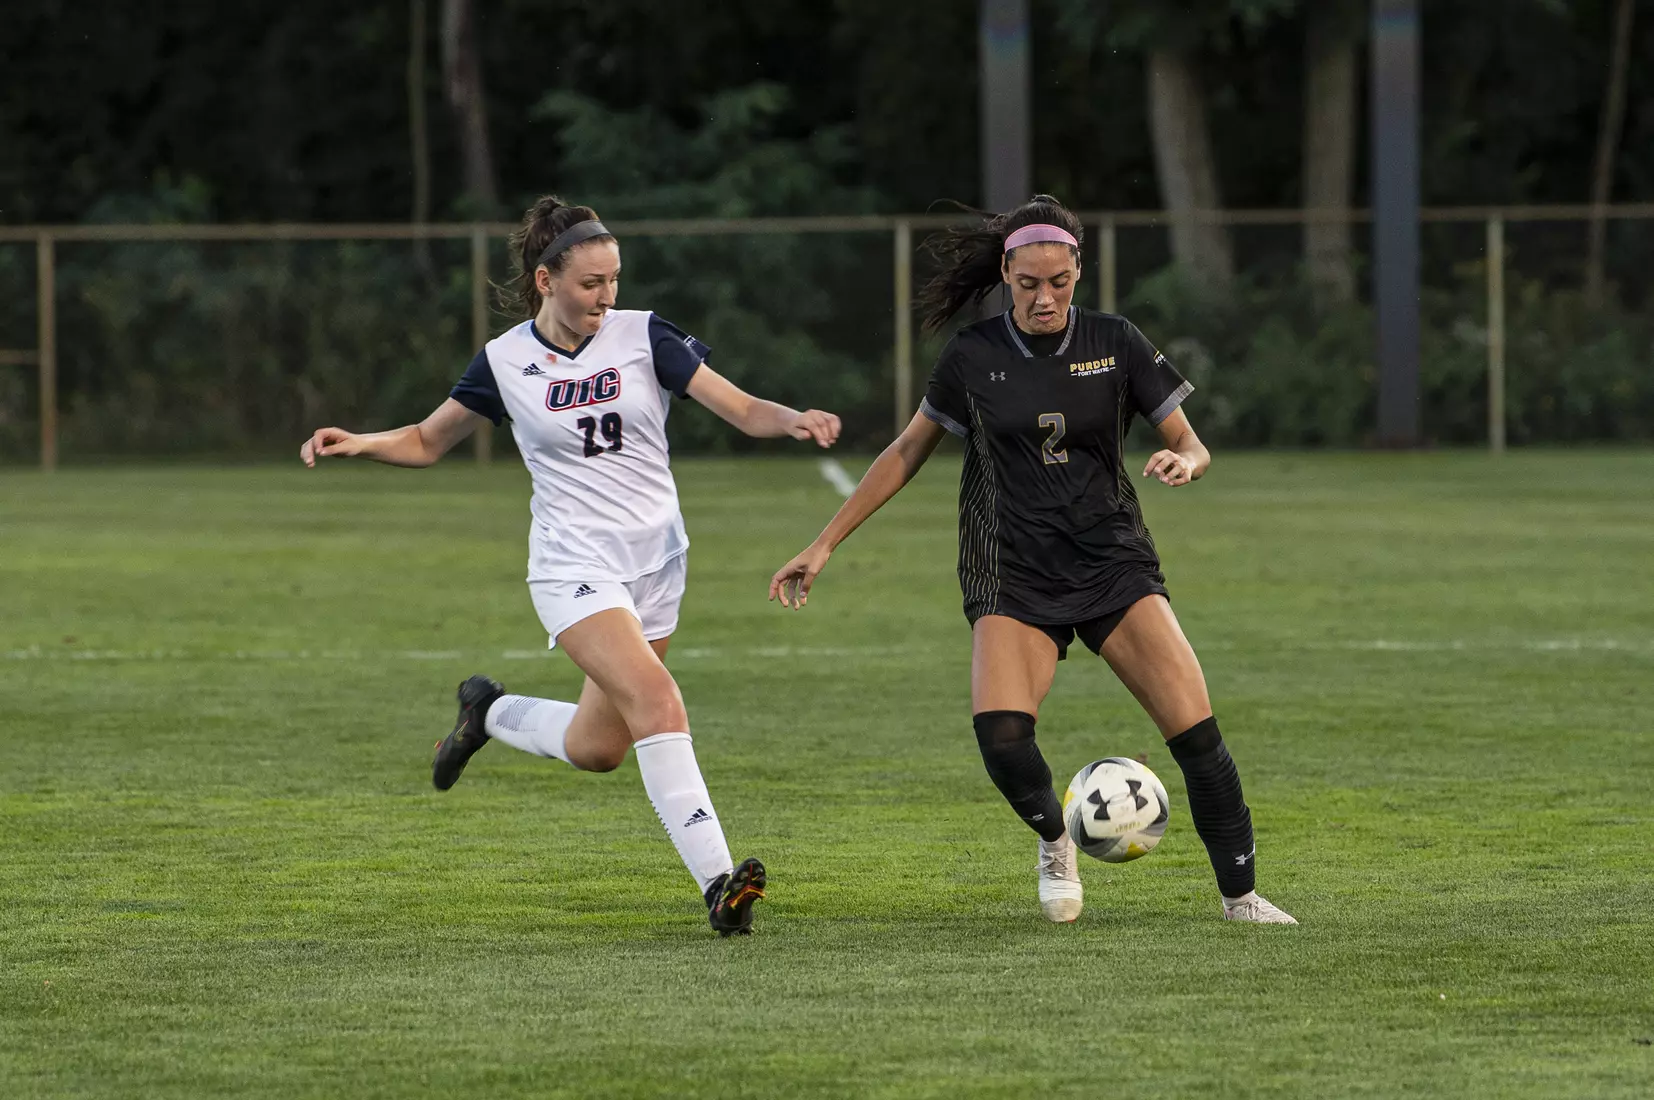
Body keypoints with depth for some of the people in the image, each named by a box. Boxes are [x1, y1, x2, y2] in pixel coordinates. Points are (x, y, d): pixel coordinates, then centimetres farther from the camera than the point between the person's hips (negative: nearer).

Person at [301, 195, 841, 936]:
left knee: (597, 749, 10)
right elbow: (427, 442, 13)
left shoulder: (644, 337, -2)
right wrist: (356, 444, -6)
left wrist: (795, 421, -28)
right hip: (574, 563, -3)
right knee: (657, 701, -25)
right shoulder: (505, 362, -1)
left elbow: (743, 411, -6)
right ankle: (716, 882, -27)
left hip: (656, 561, 3)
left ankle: (490, 713, 40)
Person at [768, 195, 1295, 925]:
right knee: (1000, 732, -25)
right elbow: (908, 452, 10)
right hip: (1013, 577, -1)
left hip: (1113, 563, 1)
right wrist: (823, 546, 9)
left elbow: (1191, 446, 4)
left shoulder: (1116, 345, -1)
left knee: (1194, 730, -14)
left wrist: (1184, 462, -21)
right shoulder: (973, 357, -1)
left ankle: (1240, 893, 2)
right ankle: (1054, 840, 6)